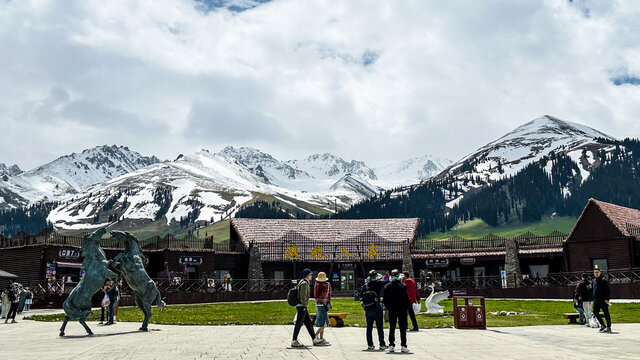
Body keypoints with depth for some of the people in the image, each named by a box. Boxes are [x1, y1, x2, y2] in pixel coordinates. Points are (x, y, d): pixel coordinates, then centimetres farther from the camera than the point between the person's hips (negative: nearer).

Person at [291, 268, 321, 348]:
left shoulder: (301, 282, 17)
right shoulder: (305, 283, -14)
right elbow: (303, 295, -21)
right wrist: (304, 306, -18)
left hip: (300, 305, 10)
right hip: (301, 306, -10)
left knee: (308, 322, 11)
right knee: (299, 323, -6)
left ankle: (314, 339, 14)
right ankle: (294, 341, -1)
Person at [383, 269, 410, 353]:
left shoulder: (386, 287, -3)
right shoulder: (403, 286, -12)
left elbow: (384, 300, 2)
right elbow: (406, 299, -10)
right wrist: (407, 307, 5)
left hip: (392, 310, 3)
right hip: (402, 310, -2)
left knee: (392, 328, 11)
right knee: (403, 328, 4)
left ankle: (391, 346, 11)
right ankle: (403, 346, 2)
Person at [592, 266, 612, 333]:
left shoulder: (604, 281, -8)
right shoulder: (594, 281, 14)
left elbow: (608, 291, -10)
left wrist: (607, 299, -18)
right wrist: (594, 299, 19)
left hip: (603, 300, -7)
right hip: (596, 301, 7)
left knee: (606, 313, -1)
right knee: (595, 312, 5)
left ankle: (608, 327, 6)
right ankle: (602, 325, 19)